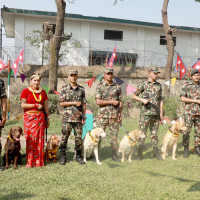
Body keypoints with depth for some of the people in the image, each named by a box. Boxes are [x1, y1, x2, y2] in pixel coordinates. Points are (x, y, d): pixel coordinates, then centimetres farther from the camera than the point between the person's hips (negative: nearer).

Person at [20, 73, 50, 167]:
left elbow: (46, 106, 15)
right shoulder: (26, 91, 1)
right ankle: (30, 162, 2)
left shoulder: (43, 92, 13)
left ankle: (39, 161, 8)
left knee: (40, 138, 2)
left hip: (40, 117, 4)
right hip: (29, 117, -3)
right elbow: (23, 105, -7)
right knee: (30, 139, -5)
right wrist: (36, 105, -12)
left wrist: (47, 118, 12)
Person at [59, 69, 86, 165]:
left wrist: (84, 116, 3)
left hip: (78, 117, 2)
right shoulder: (64, 89, 2)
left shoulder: (81, 89, 9)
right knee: (64, 136, 0)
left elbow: (84, 104, 9)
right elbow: (61, 103, -4)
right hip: (67, 117, -2)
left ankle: (78, 156, 17)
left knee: (78, 137, 6)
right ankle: (62, 156, 11)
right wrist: (74, 103, -12)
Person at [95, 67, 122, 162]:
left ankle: (114, 154, 15)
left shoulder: (117, 87, 10)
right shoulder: (100, 87, 3)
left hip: (114, 115, 2)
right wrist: (111, 102, -12)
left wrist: (120, 115, 4)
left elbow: (120, 102, 11)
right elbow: (98, 101, -8)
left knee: (114, 135, 5)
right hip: (103, 115, -2)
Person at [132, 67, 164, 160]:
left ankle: (156, 152, 16)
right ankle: (140, 153, 6)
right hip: (145, 112, -4)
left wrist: (161, 114, 9)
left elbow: (161, 100, 14)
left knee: (154, 133, 9)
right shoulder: (143, 84, -1)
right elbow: (134, 96, 3)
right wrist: (143, 100, -14)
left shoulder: (159, 85, 12)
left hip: (155, 113, 4)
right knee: (142, 133, -1)